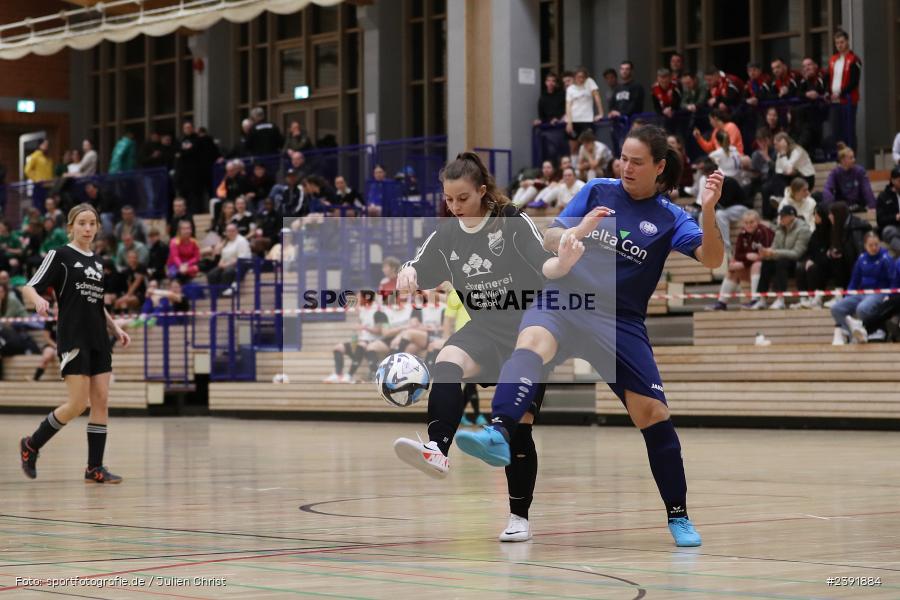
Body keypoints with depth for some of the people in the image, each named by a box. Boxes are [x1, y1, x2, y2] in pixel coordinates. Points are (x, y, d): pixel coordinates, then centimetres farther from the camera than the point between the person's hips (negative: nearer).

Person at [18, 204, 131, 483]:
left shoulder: (97, 262, 16)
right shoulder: (60, 255, -3)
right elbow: (29, 288, -9)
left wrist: (116, 328, 15)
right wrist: (39, 300, -31)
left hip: (98, 341, 7)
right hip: (73, 339, -7)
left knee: (101, 402, 0)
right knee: (78, 404, -10)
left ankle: (95, 468, 4)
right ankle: (31, 445, 10)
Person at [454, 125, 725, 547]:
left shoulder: (668, 218, 4)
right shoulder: (598, 191, 9)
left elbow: (711, 259, -9)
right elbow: (549, 240, 5)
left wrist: (708, 211, -26)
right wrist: (573, 233, -17)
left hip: (620, 323, 1)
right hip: (562, 303, 0)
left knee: (652, 414, -4)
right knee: (532, 342, -35)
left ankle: (679, 517, 13)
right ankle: (499, 435, -60)